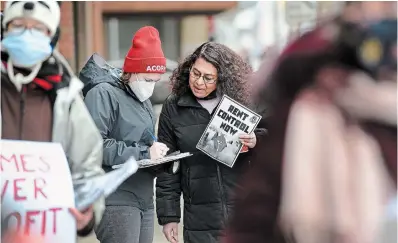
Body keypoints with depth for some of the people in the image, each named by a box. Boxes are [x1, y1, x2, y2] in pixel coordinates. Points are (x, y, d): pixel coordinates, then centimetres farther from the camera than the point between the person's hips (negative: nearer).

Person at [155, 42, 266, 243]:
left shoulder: (242, 101, 1)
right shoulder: (173, 108, 3)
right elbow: (167, 168, 7)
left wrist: (255, 143, -13)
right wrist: (168, 216, 4)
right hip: (200, 221, 0)